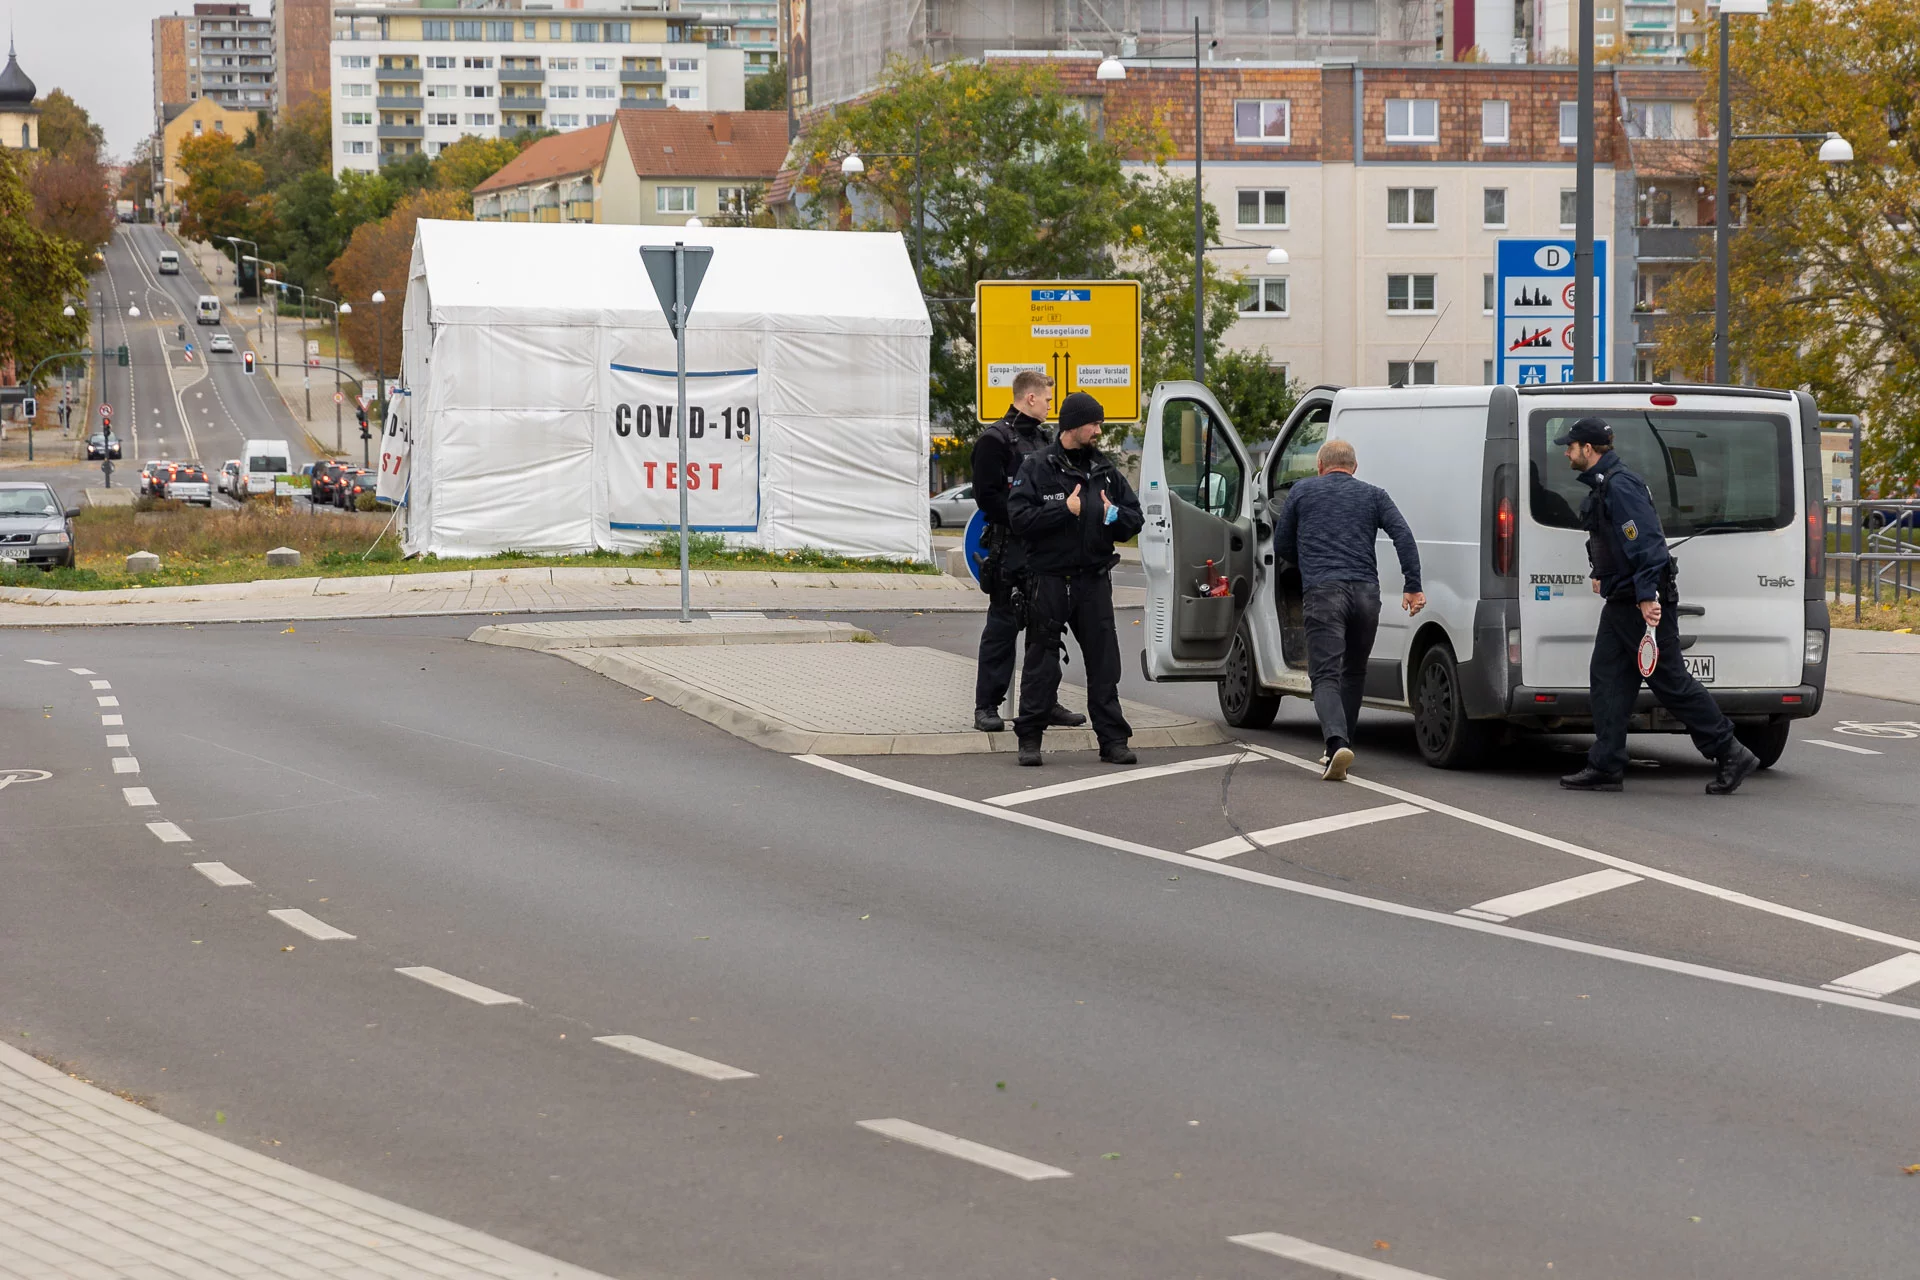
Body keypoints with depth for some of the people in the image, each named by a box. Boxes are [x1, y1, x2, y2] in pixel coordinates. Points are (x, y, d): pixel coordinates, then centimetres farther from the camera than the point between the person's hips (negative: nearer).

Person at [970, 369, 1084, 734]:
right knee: (1003, 625, -6)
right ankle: (986, 706, -2)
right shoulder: (995, 440, -8)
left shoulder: (1042, 438, 19)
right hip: (1011, 549, -8)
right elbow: (988, 497, -15)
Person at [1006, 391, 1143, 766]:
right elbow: (1020, 517, -13)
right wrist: (1065, 510, -16)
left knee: (1104, 663, 1)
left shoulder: (1105, 471, 12)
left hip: (1093, 580, 4)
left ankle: (1112, 739, 4)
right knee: (1041, 662, 2)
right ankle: (1030, 738, 9)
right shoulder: (1037, 469, -1)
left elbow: (1135, 519, 14)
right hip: (1049, 578, -3)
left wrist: (1114, 516, -7)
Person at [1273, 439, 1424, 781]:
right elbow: (1403, 535, 2)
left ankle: (1337, 743, -32)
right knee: (1354, 673, 20)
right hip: (1366, 592, 3)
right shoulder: (1373, 494, 17)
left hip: (1322, 591, -2)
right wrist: (1413, 586, -1)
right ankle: (1341, 748, 25)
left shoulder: (1302, 492, 15)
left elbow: (1282, 546, 21)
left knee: (1326, 675, -9)